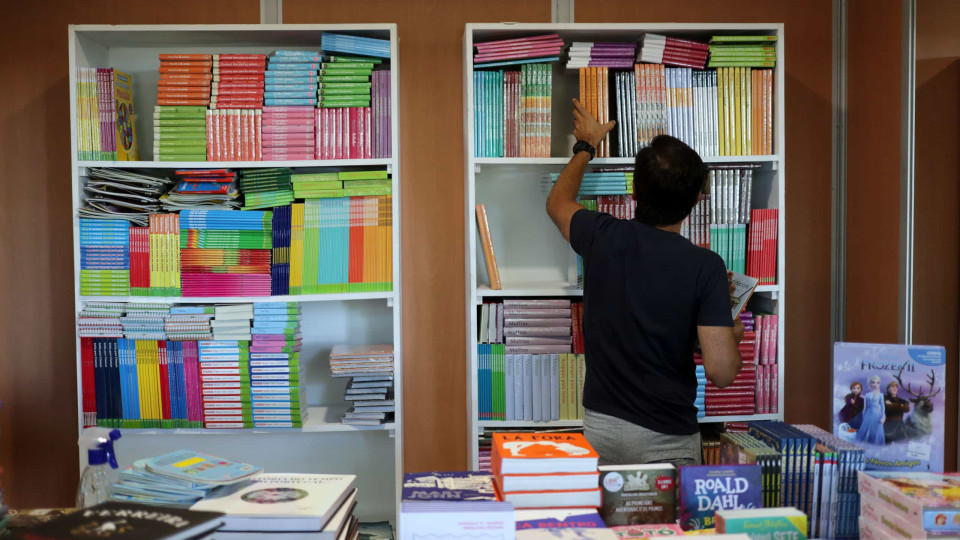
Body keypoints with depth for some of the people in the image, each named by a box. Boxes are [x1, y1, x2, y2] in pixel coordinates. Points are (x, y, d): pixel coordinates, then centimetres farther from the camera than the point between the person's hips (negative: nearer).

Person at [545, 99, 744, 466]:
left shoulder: (602, 238, -7)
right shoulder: (705, 266, -16)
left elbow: (557, 202, 17)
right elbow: (721, 371, -18)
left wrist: (585, 147, 30)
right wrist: (733, 335, 4)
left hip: (601, 426, 4)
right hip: (667, 437, -3)